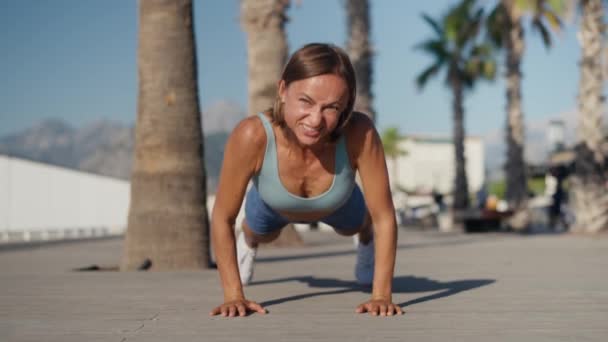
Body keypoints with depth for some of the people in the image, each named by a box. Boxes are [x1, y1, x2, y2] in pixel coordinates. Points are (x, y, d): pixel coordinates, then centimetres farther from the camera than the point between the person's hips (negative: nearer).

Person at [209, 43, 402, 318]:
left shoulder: (359, 134, -46)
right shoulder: (252, 136, -46)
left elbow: (384, 217, -32)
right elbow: (222, 217, -31)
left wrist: (382, 295, -33)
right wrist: (233, 295, -30)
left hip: (337, 205, 0)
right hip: (273, 205, 0)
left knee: (358, 227, 35)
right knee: (261, 235, 35)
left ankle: (367, 240, 70)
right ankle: (248, 243, 71)